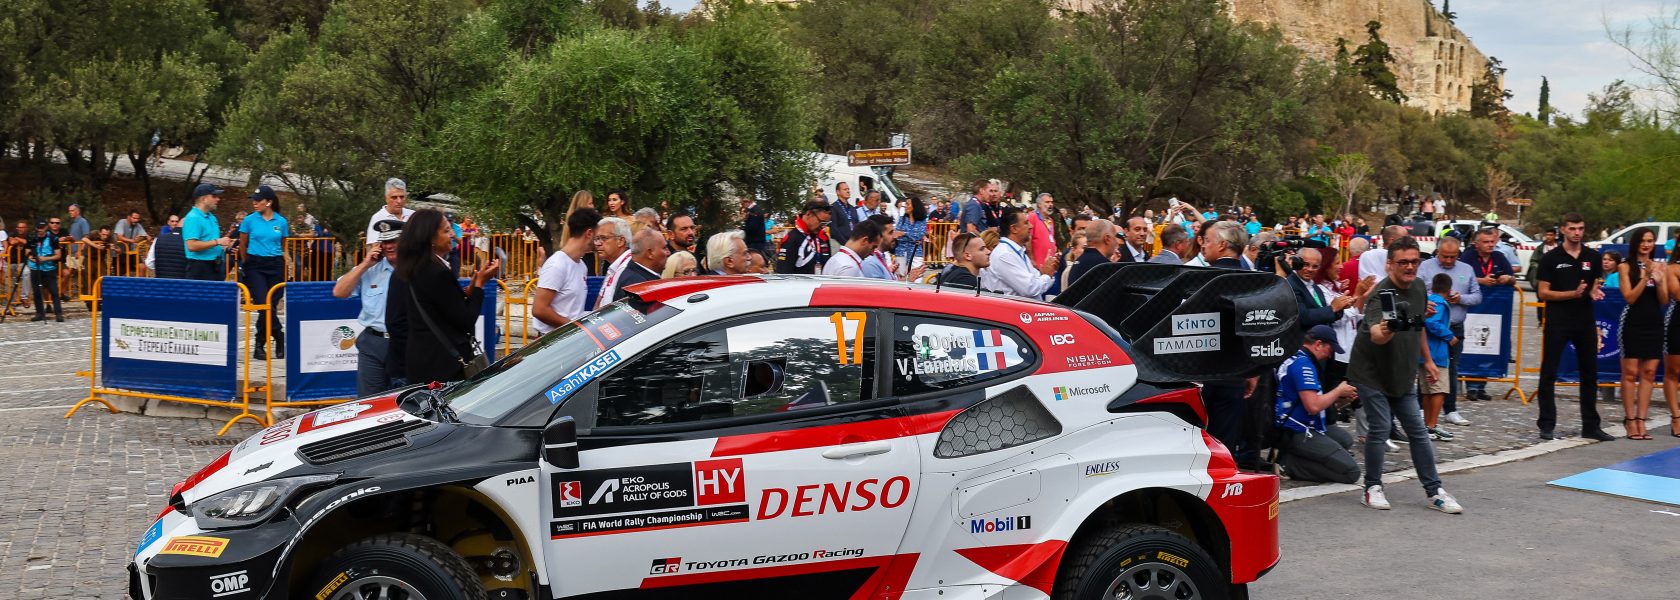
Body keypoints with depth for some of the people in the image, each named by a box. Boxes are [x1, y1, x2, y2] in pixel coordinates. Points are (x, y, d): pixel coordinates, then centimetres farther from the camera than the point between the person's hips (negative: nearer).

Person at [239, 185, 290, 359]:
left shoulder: (281, 222, 4)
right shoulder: (249, 220, 1)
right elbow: (243, 246, 11)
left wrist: (285, 266, 11)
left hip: (275, 266, 1)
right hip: (255, 266, -1)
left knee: (270, 306, 1)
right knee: (264, 305, -14)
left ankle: (259, 345, 13)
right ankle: (281, 338, 1)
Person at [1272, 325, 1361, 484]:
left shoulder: (1294, 360, 15)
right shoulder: (1303, 364, -16)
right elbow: (1313, 406, -24)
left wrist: (1340, 400, 9)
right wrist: (1339, 390, -8)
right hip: (1298, 434, -10)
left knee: (1345, 440, 30)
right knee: (1351, 472, -12)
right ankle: (1290, 464, -11)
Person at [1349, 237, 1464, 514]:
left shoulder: (1418, 289, 2)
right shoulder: (1380, 295, -23)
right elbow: (1375, 335, -42)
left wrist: (1427, 360, 21)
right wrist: (1384, 331, -65)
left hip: (1403, 375, 7)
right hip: (1372, 373, -7)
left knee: (1418, 431, 7)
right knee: (1380, 429, -8)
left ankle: (1434, 491, 13)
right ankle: (1372, 488, 8)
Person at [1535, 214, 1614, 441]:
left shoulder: (1593, 257, 8)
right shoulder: (1551, 258, -3)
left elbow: (1594, 286, 16)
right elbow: (1543, 293, -5)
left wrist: (1595, 293, -8)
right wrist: (1573, 293, -17)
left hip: (1586, 322, 4)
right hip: (1557, 322, -4)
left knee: (1590, 373, 8)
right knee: (1549, 373, -1)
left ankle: (1590, 426, 16)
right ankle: (1546, 425, 4)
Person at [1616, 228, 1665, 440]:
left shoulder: (1661, 267, 9)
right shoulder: (1626, 267, -1)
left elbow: (1664, 301, 4)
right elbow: (1629, 297, -8)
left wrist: (1659, 281, -13)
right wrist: (1645, 277, -16)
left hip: (1654, 324, 4)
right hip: (1633, 324, -4)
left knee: (1649, 373, 3)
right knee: (1630, 373, -3)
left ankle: (1641, 420, 6)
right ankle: (1630, 420, 2)